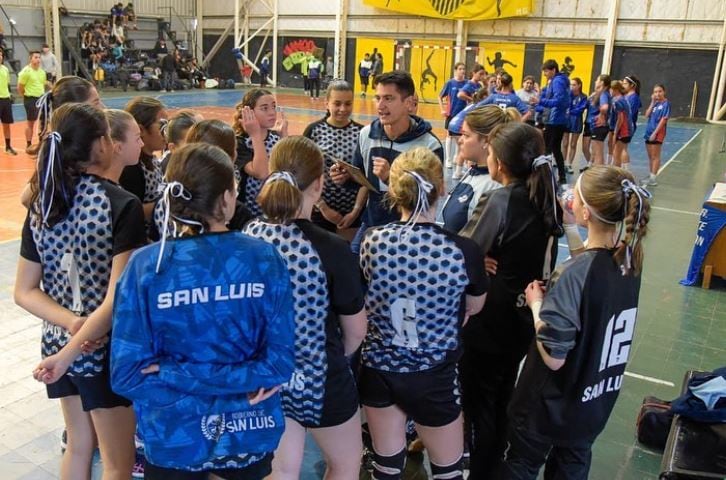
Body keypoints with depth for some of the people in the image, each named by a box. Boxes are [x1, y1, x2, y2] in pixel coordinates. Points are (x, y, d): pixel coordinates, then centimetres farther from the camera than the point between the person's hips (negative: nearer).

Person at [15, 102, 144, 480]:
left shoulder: (42, 205, -1)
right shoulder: (121, 204, -19)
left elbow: (24, 292, 1)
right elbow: (117, 298, -25)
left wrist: (71, 323, -11)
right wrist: (68, 355, -19)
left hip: (57, 341, 7)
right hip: (107, 349, -6)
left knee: (78, 446, 26)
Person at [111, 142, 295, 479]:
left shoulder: (145, 266, -16)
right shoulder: (265, 259, -15)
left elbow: (126, 374, -15)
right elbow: (280, 362, -16)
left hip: (175, 439, 0)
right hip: (249, 434, 1)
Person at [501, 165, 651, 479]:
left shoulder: (576, 273, -32)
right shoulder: (630, 260, -9)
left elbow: (553, 357, -27)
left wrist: (536, 304, -16)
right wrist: (554, 297, 0)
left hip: (551, 404, -6)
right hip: (596, 400, 6)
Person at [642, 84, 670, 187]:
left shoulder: (666, 104, -10)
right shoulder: (655, 103, 9)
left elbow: (663, 120, -14)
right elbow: (647, 115, -1)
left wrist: (655, 133, -17)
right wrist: (652, 102, -5)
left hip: (658, 133, -7)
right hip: (649, 131, 7)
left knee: (655, 156, -3)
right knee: (650, 156, 13)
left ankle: (653, 178, 0)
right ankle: (650, 176, 22)